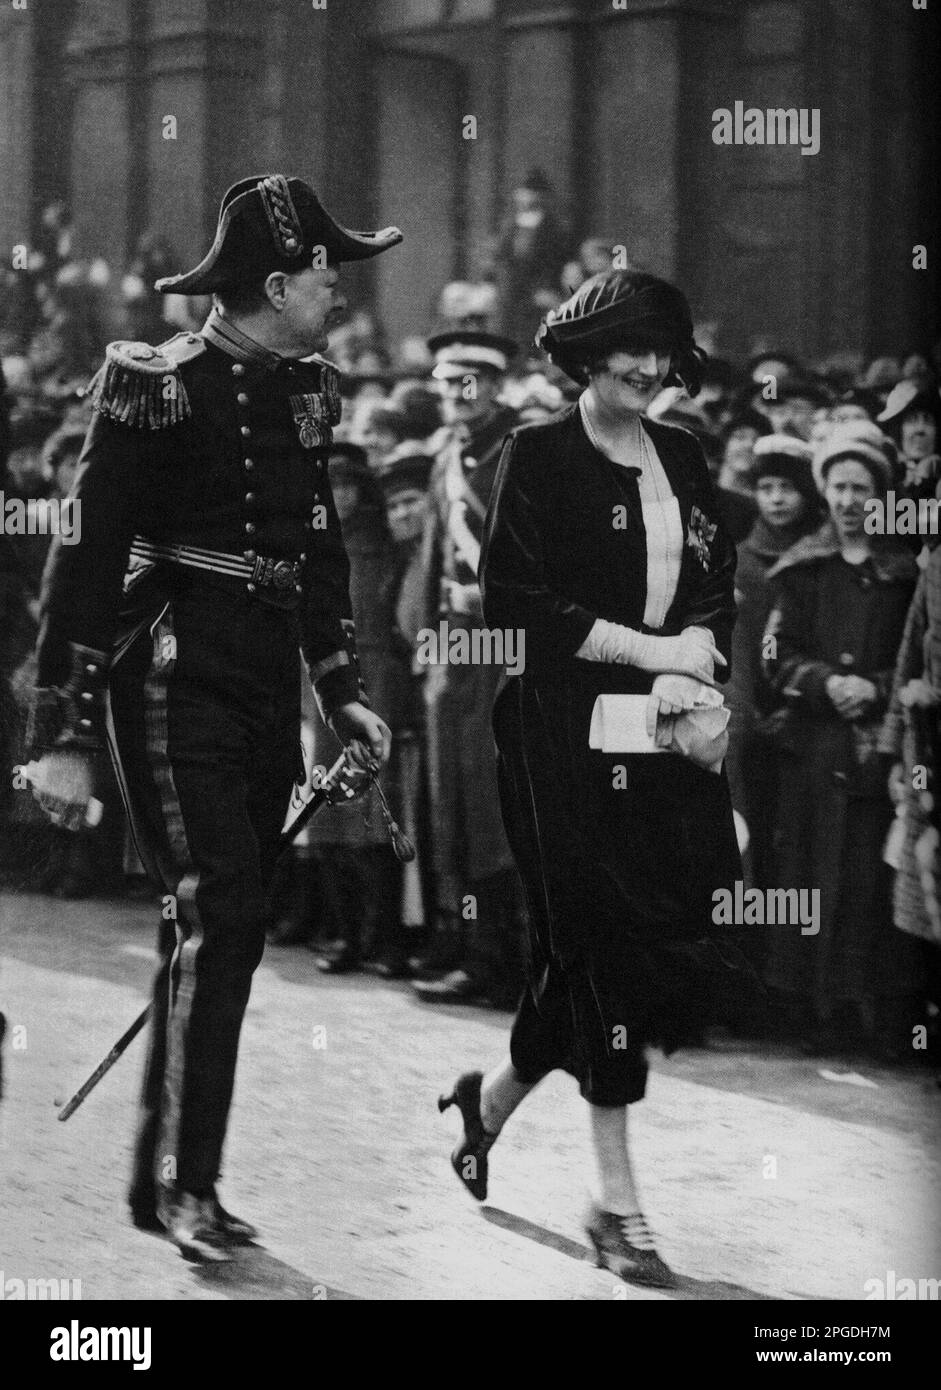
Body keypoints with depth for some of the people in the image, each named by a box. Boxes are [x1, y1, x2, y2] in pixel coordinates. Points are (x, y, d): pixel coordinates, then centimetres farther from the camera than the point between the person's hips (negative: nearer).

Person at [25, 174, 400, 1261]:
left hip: (267, 690, 8)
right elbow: (85, 557, -11)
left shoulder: (305, 391, 11)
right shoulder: (156, 389, -11)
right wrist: (62, 734, -14)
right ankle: (180, 1181, -9)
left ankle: (170, 1174, 18)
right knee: (212, 915, -15)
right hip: (174, 677, -7)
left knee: (231, 934, 9)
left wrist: (340, 690, 17)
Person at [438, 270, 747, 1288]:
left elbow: (717, 591, 15)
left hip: (667, 738, 6)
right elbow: (512, 602, -11)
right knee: (604, 944, -6)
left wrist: (686, 673, -6)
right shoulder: (537, 459, -4)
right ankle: (616, 1202, 1)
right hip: (565, 735, -6)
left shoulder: (681, 460, 14)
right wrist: (652, 651, -12)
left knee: (682, 953, 3)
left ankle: (496, 1093, 26)